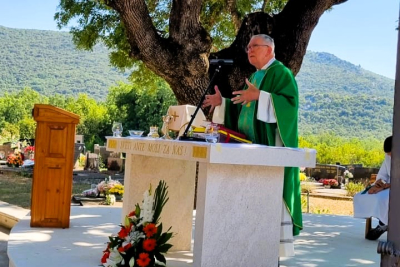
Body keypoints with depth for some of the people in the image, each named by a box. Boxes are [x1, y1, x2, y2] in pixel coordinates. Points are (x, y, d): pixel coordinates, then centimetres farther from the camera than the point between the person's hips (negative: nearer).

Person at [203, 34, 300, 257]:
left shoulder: (281, 73, -6)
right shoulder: (255, 76, 20)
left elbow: (291, 101, -20)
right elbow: (244, 108, 23)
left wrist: (260, 96, -27)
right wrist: (222, 103, 9)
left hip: (270, 145, -9)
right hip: (252, 145, 9)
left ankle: (277, 244, -5)